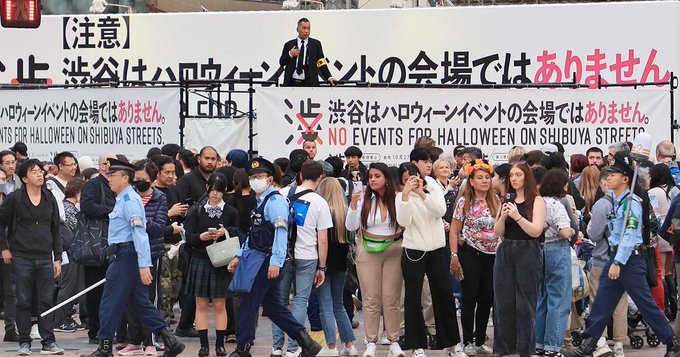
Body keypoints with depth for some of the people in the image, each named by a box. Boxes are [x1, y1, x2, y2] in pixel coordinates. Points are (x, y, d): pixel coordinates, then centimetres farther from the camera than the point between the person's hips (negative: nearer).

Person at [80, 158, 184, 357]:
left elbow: (140, 232, -21)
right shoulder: (122, 199, 17)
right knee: (139, 303, 10)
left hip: (126, 256, -10)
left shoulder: (129, 199, -14)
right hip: (124, 256, 10)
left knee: (110, 302, -2)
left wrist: (144, 265, -26)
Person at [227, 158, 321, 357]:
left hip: (266, 262, -10)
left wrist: (275, 262, -28)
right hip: (257, 258, 10)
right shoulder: (260, 202, 18)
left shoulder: (275, 202, -13)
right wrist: (239, 257, 21)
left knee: (248, 304, -4)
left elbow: (281, 232, -22)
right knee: (273, 306, 13)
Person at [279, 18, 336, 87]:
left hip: (308, 83, -1)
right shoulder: (289, 45, 9)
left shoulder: (315, 44, 7)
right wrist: (290, 54, -10)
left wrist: (329, 77, -11)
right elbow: (281, 62, 9)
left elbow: (322, 64, 3)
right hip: (292, 83, 1)